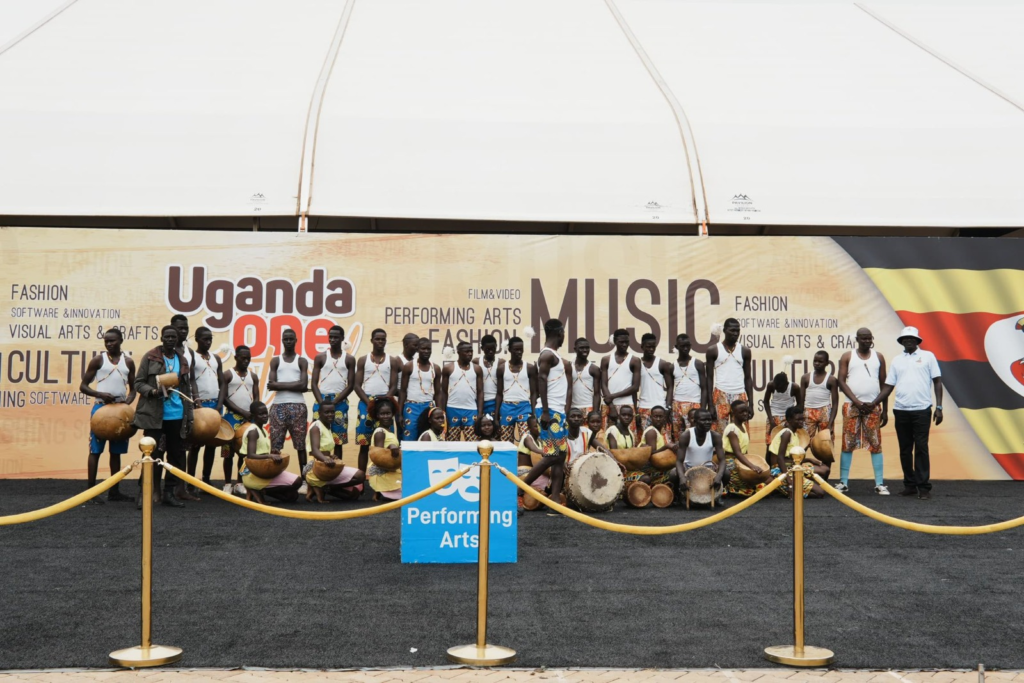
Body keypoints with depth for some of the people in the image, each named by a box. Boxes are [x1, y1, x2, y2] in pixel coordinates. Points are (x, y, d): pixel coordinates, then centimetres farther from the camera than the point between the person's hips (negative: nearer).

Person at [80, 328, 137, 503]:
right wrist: (100, 394, -17)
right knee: (95, 450, -3)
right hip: (101, 407, -3)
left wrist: (128, 401, -8)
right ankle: (91, 490, -1)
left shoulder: (129, 362, 8)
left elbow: (133, 388, 12)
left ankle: (114, 491, 15)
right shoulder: (98, 360, -1)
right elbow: (83, 385, -1)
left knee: (116, 451, 8)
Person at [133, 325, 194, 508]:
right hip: (154, 415, -5)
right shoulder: (150, 357, -1)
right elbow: (139, 383, -2)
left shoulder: (182, 361, 13)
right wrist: (154, 391, -21)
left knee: (177, 455, 7)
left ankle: (169, 493, 16)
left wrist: (189, 417, 12)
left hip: (177, 416, 5)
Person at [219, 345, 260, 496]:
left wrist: (251, 414, -12)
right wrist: (242, 412, -15)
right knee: (229, 452, -1)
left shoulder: (253, 376, 12)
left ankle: (239, 483, 13)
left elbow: (256, 398, 7)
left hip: (249, 419, 4)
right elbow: (224, 398, -8)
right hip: (232, 417, -4)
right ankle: (227, 484, 6)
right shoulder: (227, 375, -1)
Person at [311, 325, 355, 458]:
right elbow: (314, 383, 3)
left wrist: (334, 402, -11)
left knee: (339, 439, 2)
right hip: (321, 400, 0)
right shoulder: (320, 357, 6)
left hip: (340, 402, 0)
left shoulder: (349, 359, 5)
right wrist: (322, 402, -12)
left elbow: (351, 385, 0)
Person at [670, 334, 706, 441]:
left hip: (694, 405, -3)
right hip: (677, 405, 3)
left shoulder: (698, 364, 3)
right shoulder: (672, 366, 10)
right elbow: (670, 389, 13)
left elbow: (704, 388, 1)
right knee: (677, 436, 2)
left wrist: (703, 408, -8)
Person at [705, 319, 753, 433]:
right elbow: (709, 378, 2)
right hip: (721, 395, -2)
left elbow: (748, 378, 12)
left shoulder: (745, 351, 9)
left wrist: (751, 403, 4)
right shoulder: (713, 351, 2)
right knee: (720, 431, -4)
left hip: (740, 395, 2)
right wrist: (710, 404, -6)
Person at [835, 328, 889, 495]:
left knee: (876, 445, -1)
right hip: (851, 406, -1)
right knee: (847, 444, -1)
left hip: (873, 406, 1)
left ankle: (879, 484, 0)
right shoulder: (847, 357, 5)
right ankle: (843, 482, 4)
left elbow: (883, 384, 11)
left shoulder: (878, 357, 10)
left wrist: (885, 410, 7)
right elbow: (841, 381, -1)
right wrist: (857, 402, -11)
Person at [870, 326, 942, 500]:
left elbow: (937, 382, 2)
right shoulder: (897, 360, 12)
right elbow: (888, 386, 11)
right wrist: (874, 403, -1)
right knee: (905, 450, 7)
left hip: (921, 410, -3)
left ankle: (924, 487, 0)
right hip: (900, 410, 4)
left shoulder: (927, 356, 4)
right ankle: (910, 485, 16)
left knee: (921, 448, -4)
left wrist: (939, 407, -5)